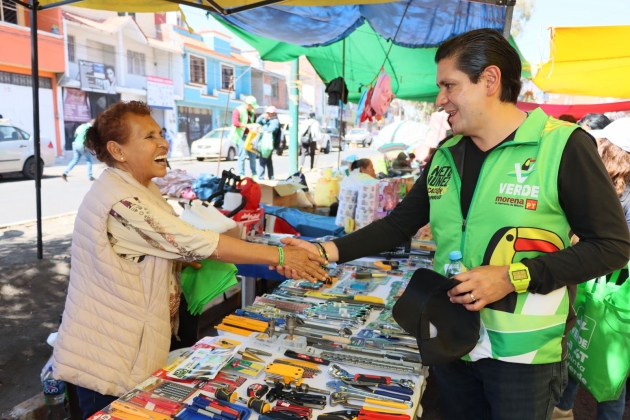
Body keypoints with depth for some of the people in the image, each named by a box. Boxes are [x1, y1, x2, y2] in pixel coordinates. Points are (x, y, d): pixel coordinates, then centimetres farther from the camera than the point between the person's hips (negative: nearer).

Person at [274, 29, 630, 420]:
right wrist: (329, 251, -6)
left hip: (523, 352, -5)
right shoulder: (447, 154, 5)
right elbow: (399, 225, 5)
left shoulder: (564, 147, -13)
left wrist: (513, 278, -21)